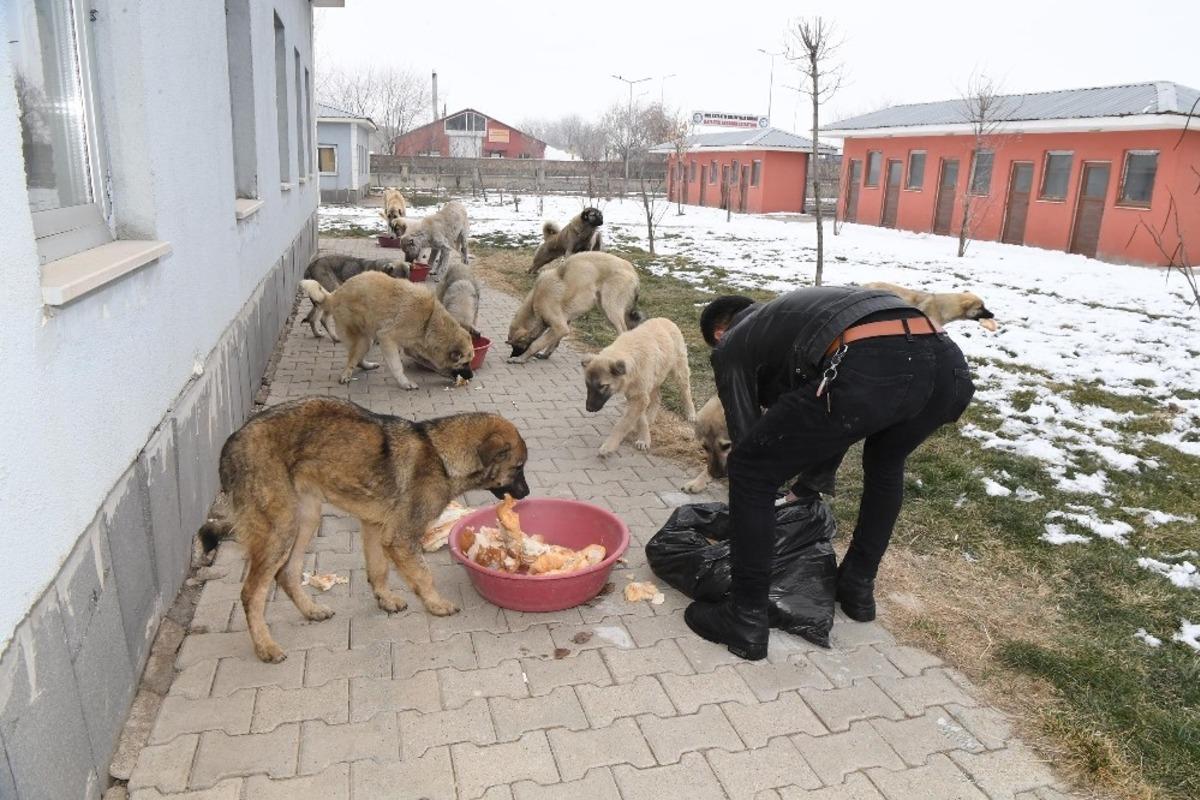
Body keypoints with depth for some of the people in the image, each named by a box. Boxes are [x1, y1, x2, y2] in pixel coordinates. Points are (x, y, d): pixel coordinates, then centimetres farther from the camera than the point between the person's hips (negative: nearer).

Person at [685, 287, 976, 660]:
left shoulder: (731, 346, 23)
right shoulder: (796, 308, 42)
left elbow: (748, 436, 24)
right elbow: (831, 424, 46)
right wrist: (810, 488, 56)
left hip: (868, 370, -7)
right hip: (946, 362, 8)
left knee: (750, 471, 12)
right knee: (887, 462, 38)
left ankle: (746, 620, 18)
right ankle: (858, 587, 45)